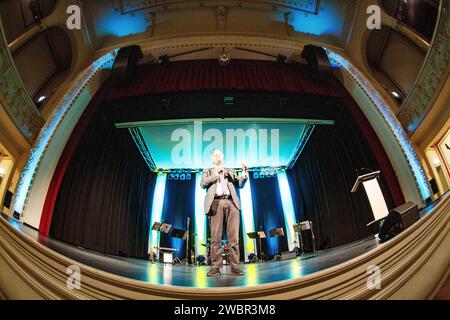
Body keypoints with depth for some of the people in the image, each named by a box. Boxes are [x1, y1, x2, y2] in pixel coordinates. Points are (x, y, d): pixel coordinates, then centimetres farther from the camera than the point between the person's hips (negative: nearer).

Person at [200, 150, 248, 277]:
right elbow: (203, 184, 3)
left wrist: (244, 173, 1)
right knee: (216, 237, -6)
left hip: (231, 203, 2)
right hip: (216, 203, -2)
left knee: (234, 236, -4)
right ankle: (215, 267, -3)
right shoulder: (208, 171, 22)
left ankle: (235, 266, -2)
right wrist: (216, 173, 1)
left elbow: (240, 184, 16)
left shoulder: (230, 171, 27)